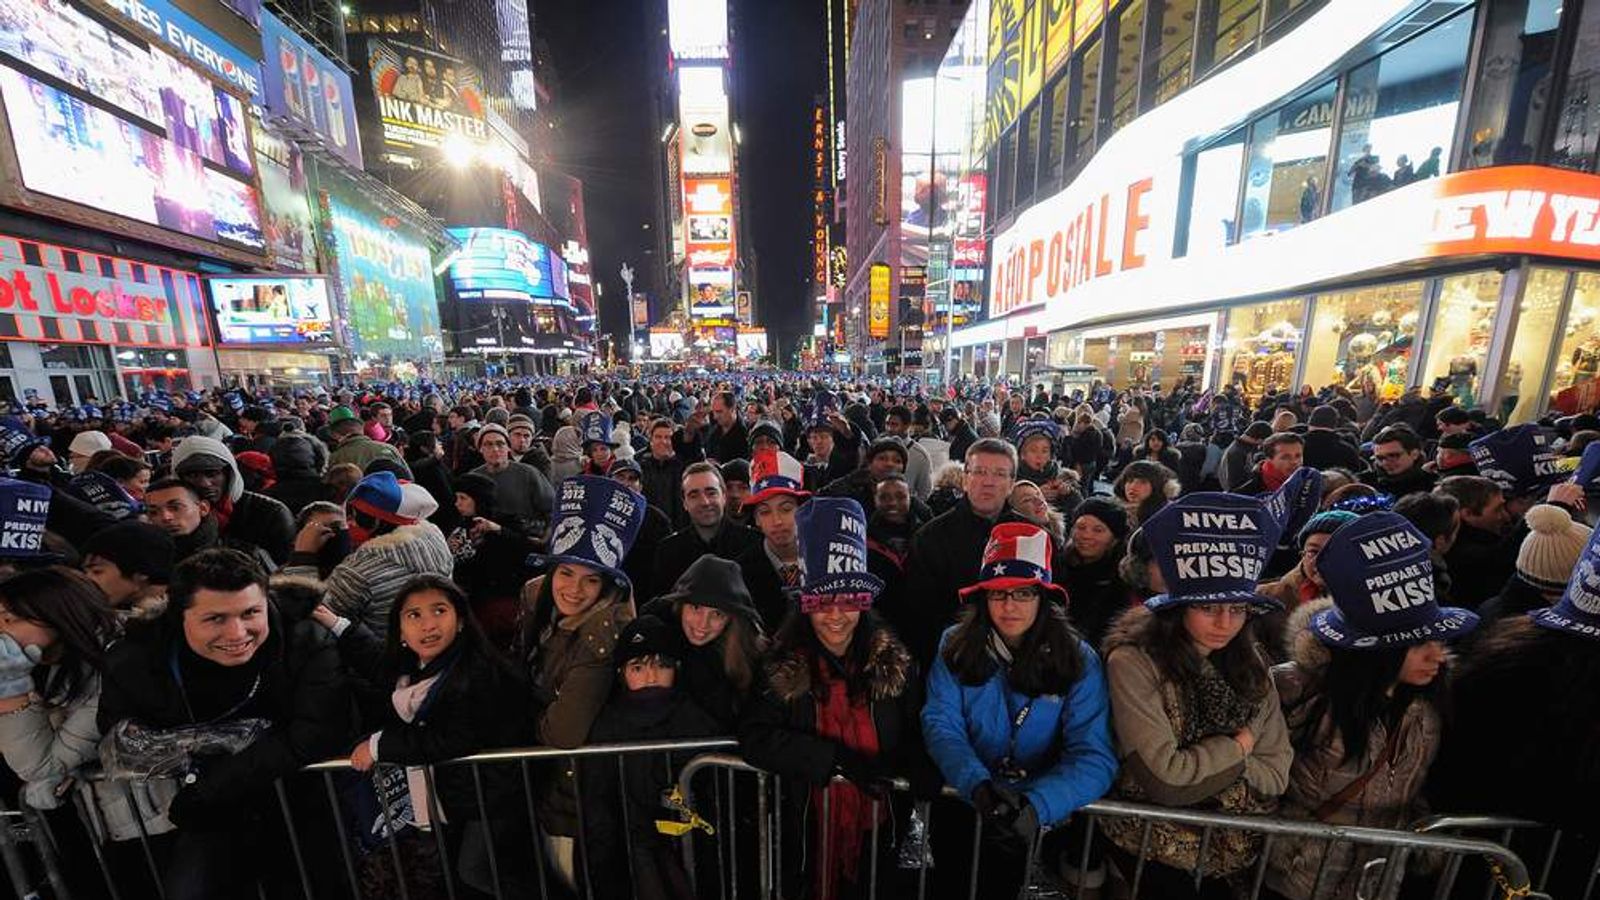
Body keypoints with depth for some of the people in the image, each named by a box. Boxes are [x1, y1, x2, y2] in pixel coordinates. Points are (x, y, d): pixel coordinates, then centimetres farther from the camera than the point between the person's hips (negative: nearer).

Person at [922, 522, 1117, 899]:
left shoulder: (1078, 660, -8)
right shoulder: (955, 646, -6)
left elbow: (1095, 757, -14)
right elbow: (940, 725, -10)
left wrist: (1036, 805, -29)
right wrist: (978, 784, -27)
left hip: (1044, 810, 0)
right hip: (966, 798, 0)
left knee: (1003, 859, -18)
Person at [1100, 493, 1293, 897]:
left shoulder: (1251, 668, 0)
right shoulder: (1134, 662, -19)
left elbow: (1276, 772, 1)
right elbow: (1163, 778, -19)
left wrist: (1198, 773, -14)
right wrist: (1238, 746, -6)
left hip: (1235, 842, 5)